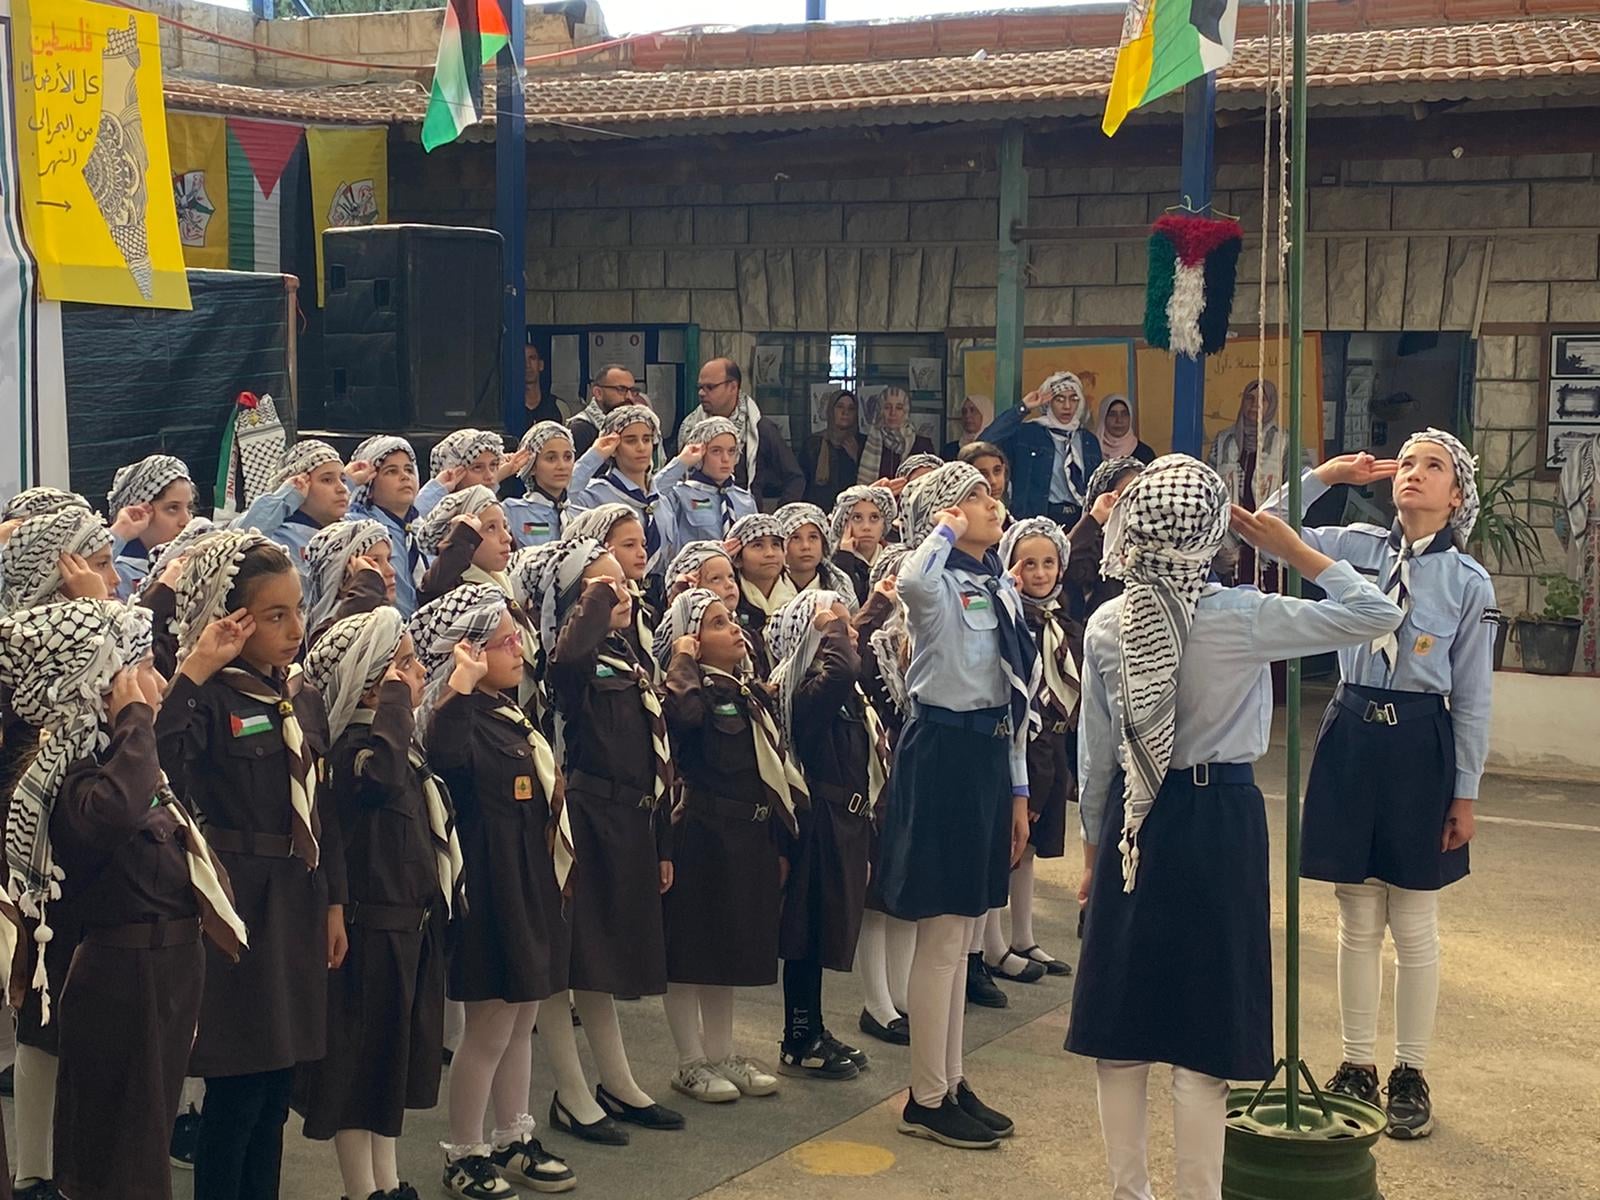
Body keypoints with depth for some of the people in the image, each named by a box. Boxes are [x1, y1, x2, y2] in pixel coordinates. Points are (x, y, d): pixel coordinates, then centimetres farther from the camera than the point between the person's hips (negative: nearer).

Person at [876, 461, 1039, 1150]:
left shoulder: (1001, 589, 14)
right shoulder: (939, 585, -11)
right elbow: (909, 582, -40)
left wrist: (1018, 789, 16)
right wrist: (946, 529, -20)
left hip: (990, 753, 8)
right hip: (943, 752, -8)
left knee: (957, 935, 15)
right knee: (941, 937, -2)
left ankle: (951, 1083, 25)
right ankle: (926, 1100, 8)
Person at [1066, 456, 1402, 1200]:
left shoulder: (1106, 625, -4)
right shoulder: (1240, 616, -15)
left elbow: (1094, 753, 3)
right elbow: (1377, 614, -11)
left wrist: (1092, 845, 15)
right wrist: (1291, 547, -5)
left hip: (1133, 819, 4)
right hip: (1220, 818, -4)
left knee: (1123, 1017, 13)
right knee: (1205, 1025, 4)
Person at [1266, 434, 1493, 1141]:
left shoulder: (1468, 581, -3)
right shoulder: (1359, 547, 3)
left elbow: (1472, 697, -1)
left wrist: (1465, 794, -2)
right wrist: (1325, 474, -3)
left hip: (1420, 745, -2)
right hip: (1350, 735, 2)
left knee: (1414, 926, 7)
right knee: (1357, 921, 10)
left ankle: (1410, 1075, 19)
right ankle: (1358, 1066, 21)